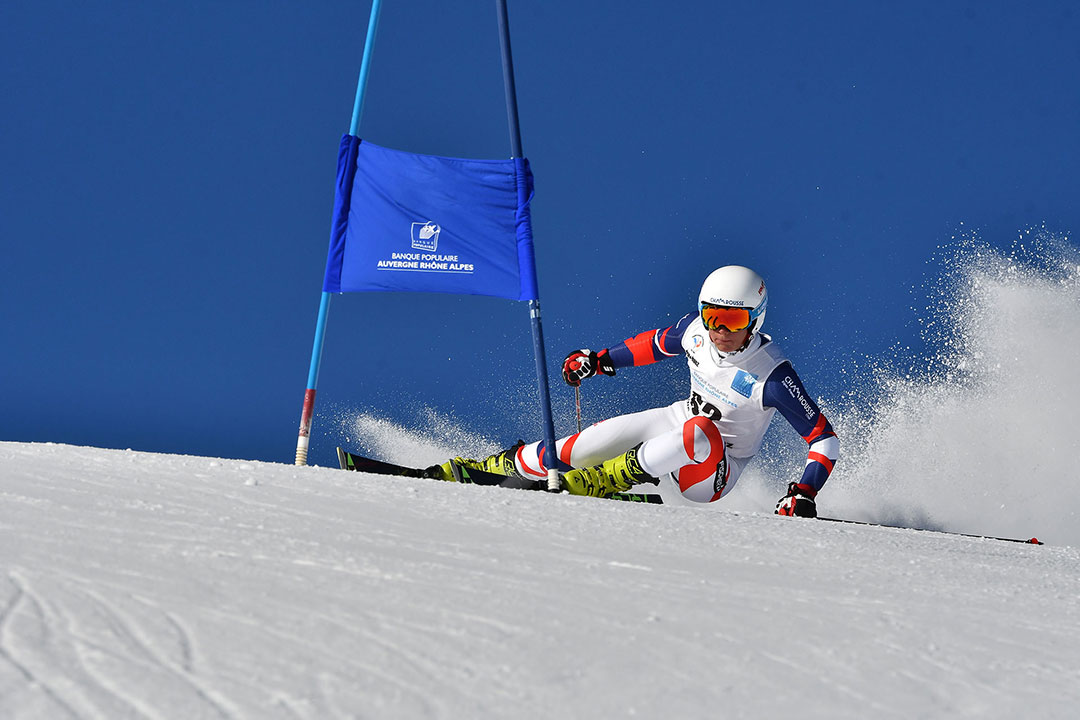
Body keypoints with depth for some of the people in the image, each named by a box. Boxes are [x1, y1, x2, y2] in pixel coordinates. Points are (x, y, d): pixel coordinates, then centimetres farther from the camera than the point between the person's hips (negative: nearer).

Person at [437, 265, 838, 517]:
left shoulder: (772, 378, -29)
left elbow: (825, 439, -25)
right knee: (576, 449, -9)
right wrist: (599, 360, 11)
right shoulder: (696, 330, -13)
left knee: (700, 432, -41)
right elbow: (658, 343, 11)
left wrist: (805, 494, -38)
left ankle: (594, 485, -30)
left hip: (714, 472, -5)